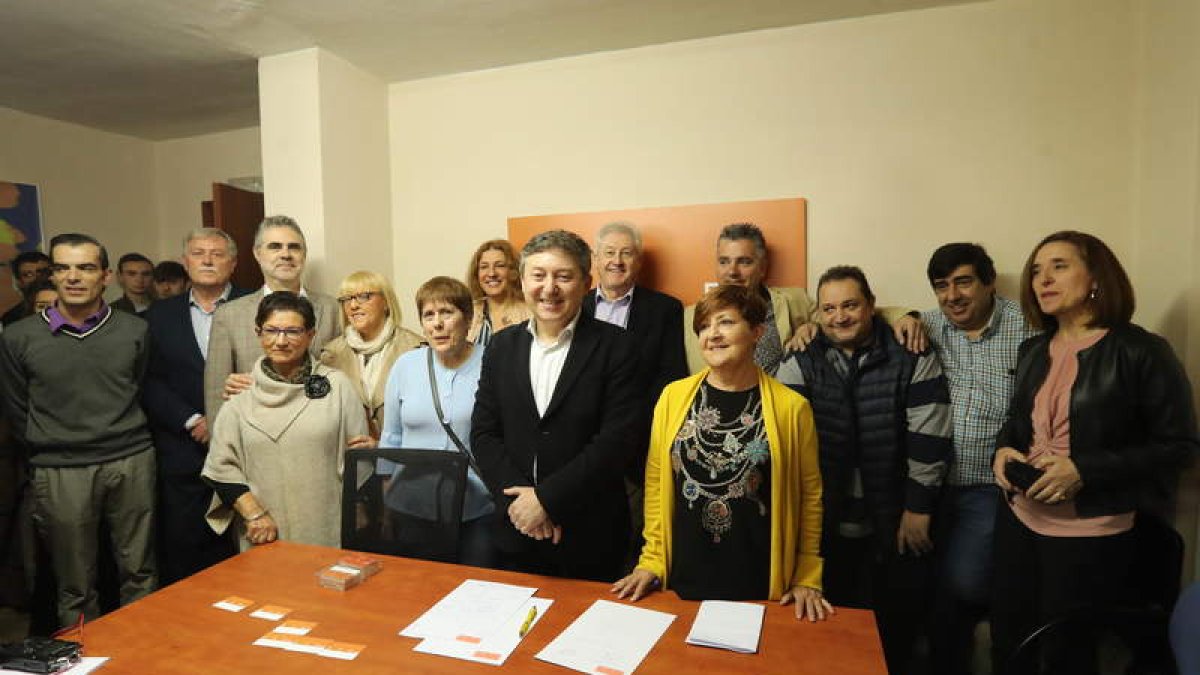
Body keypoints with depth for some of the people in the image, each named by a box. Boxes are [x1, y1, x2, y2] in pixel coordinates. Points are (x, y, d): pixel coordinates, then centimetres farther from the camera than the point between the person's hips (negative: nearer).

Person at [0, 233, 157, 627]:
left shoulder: (135, 331, 3)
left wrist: (125, 441, 9)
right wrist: (51, 452, 8)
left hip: (132, 462, 1)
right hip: (60, 472, 0)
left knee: (139, 573, 10)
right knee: (75, 586, 10)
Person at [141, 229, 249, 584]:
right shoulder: (160, 315, 10)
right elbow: (150, 382, 5)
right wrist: (194, 421, -8)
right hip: (182, 455, 3)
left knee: (240, 551, 5)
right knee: (180, 550, 9)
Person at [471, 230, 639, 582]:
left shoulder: (614, 346, -9)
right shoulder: (501, 346, 3)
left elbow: (616, 439, -15)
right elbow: (483, 434, 2)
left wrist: (546, 498, -16)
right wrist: (516, 497, -12)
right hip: (516, 530, 3)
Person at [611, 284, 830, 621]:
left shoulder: (792, 407, -7)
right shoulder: (673, 396, -3)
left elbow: (809, 496, 1)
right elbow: (656, 481, 3)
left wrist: (807, 579, 2)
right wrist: (651, 561, 3)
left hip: (761, 585, -1)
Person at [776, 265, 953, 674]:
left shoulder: (912, 357, -6)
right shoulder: (801, 362, -3)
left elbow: (929, 438, -6)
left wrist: (919, 509, -6)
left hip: (897, 522, 0)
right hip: (826, 525, 1)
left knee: (899, 619, 14)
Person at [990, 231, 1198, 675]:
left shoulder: (1141, 351, -12)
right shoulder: (1033, 350, 7)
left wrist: (1085, 471, -22)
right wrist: (1004, 449, -3)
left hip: (1091, 534, -5)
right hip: (1018, 520, 5)